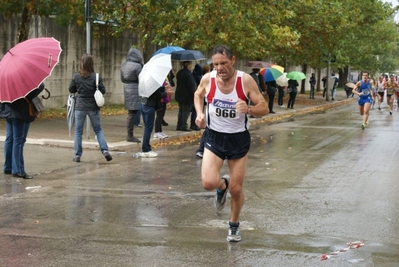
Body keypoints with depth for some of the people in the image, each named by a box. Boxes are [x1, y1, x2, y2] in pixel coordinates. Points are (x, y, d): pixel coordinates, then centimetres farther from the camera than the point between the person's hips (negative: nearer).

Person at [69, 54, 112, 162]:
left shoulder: (76, 76, -6)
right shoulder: (96, 77, -9)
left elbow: (71, 89, 3)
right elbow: (103, 91, -7)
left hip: (80, 107, 0)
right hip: (93, 107, 0)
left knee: (78, 132, 10)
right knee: (98, 130, 13)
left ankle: (77, 155, 9)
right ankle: (105, 150, 0)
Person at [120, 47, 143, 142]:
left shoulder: (123, 65, 8)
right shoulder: (137, 66, -15)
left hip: (126, 89, 8)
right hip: (135, 90, -8)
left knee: (130, 112, 15)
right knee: (133, 112, -2)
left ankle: (130, 134, 19)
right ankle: (130, 135, 2)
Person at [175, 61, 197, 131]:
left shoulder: (179, 73, 10)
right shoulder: (188, 74, -19)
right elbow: (191, 86, -19)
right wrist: (194, 95, -11)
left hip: (179, 95, 9)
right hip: (187, 96, -9)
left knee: (181, 111, 15)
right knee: (186, 111, -2)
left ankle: (179, 126, 17)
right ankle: (184, 126, -2)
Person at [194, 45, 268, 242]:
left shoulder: (246, 80, -16)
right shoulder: (208, 79, -10)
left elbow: (264, 108, -12)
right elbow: (198, 95, 13)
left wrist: (248, 109, -33)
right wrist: (199, 114, -6)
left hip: (239, 138, -1)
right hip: (214, 136, 1)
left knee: (236, 189, 6)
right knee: (208, 183, -18)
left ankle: (234, 225, 34)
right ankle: (223, 185, 21)